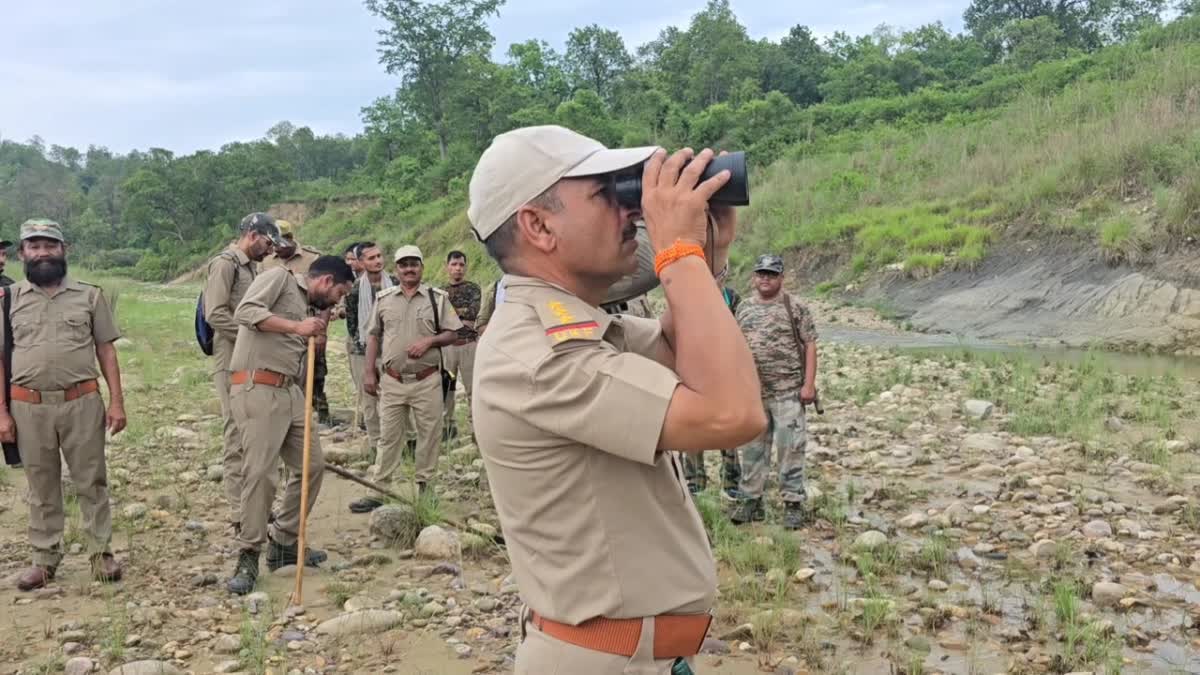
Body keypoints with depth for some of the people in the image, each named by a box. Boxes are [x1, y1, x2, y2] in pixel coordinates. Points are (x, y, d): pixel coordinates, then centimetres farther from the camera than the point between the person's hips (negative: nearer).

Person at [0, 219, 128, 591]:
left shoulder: (89, 295, 3)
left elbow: (106, 350, 4)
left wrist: (117, 401, -3)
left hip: (82, 403, -1)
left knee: (91, 482, 6)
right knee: (42, 487, 11)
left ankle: (101, 553, 16)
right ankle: (45, 559, 22)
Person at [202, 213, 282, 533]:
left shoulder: (252, 267, 18)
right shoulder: (225, 264, -8)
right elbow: (215, 314, -18)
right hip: (233, 364, -9)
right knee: (237, 437, -5)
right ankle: (240, 514, 0)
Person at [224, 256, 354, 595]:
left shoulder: (307, 309, 22)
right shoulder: (279, 277, 0)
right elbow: (245, 311, -17)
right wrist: (296, 326, -20)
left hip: (291, 392, 9)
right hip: (257, 389, -9)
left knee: (313, 466, 10)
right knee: (260, 473, -10)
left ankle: (283, 543, 23)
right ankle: (248, 557, 3)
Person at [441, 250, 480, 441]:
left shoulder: (473, 288, 2)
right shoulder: (441, 292, 13)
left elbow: (473, 312, -12)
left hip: (468, 343, -3)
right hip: (447, 344, 3)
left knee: (472, 388, -2)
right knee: (445, 387, 5)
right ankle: (448, 424, 16)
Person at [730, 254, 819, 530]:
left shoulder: (794, 307, -3)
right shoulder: (744, 308, 10)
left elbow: (810, 345, -6)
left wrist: (809, 383, -13)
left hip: (788, 393, -4)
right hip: (752, 392, 5)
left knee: (790, 447, -2)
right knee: (751, 448, 9)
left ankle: (794, 504, 7)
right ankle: (750, 501, 19)